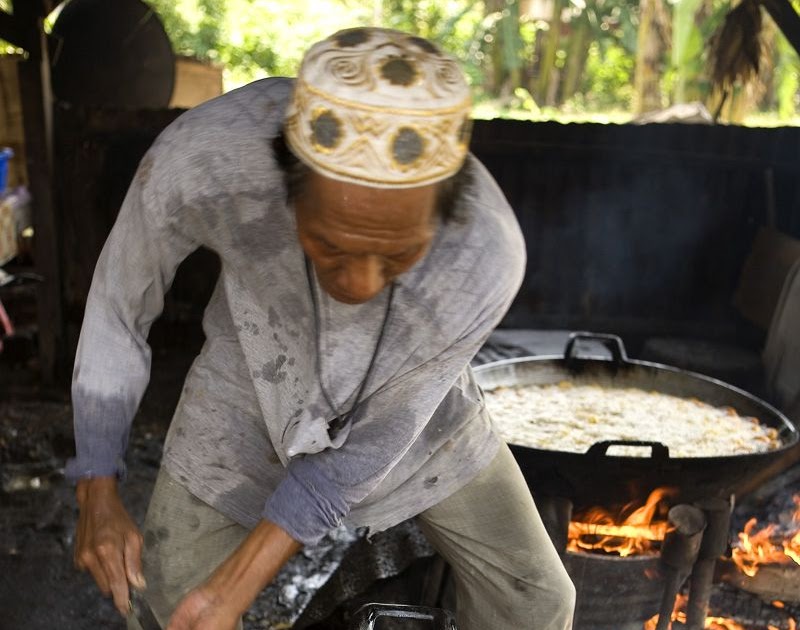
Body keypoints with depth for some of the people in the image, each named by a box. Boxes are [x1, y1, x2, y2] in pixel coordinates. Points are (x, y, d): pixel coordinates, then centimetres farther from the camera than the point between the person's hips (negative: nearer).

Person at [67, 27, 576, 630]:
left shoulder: (486, 258, -38)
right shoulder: (201, 156, -38)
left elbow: (374, 441, -23)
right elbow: (119, 304, -15)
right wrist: (97, 492, -9)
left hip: (400, 407, 0)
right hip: (256, 375, 1)